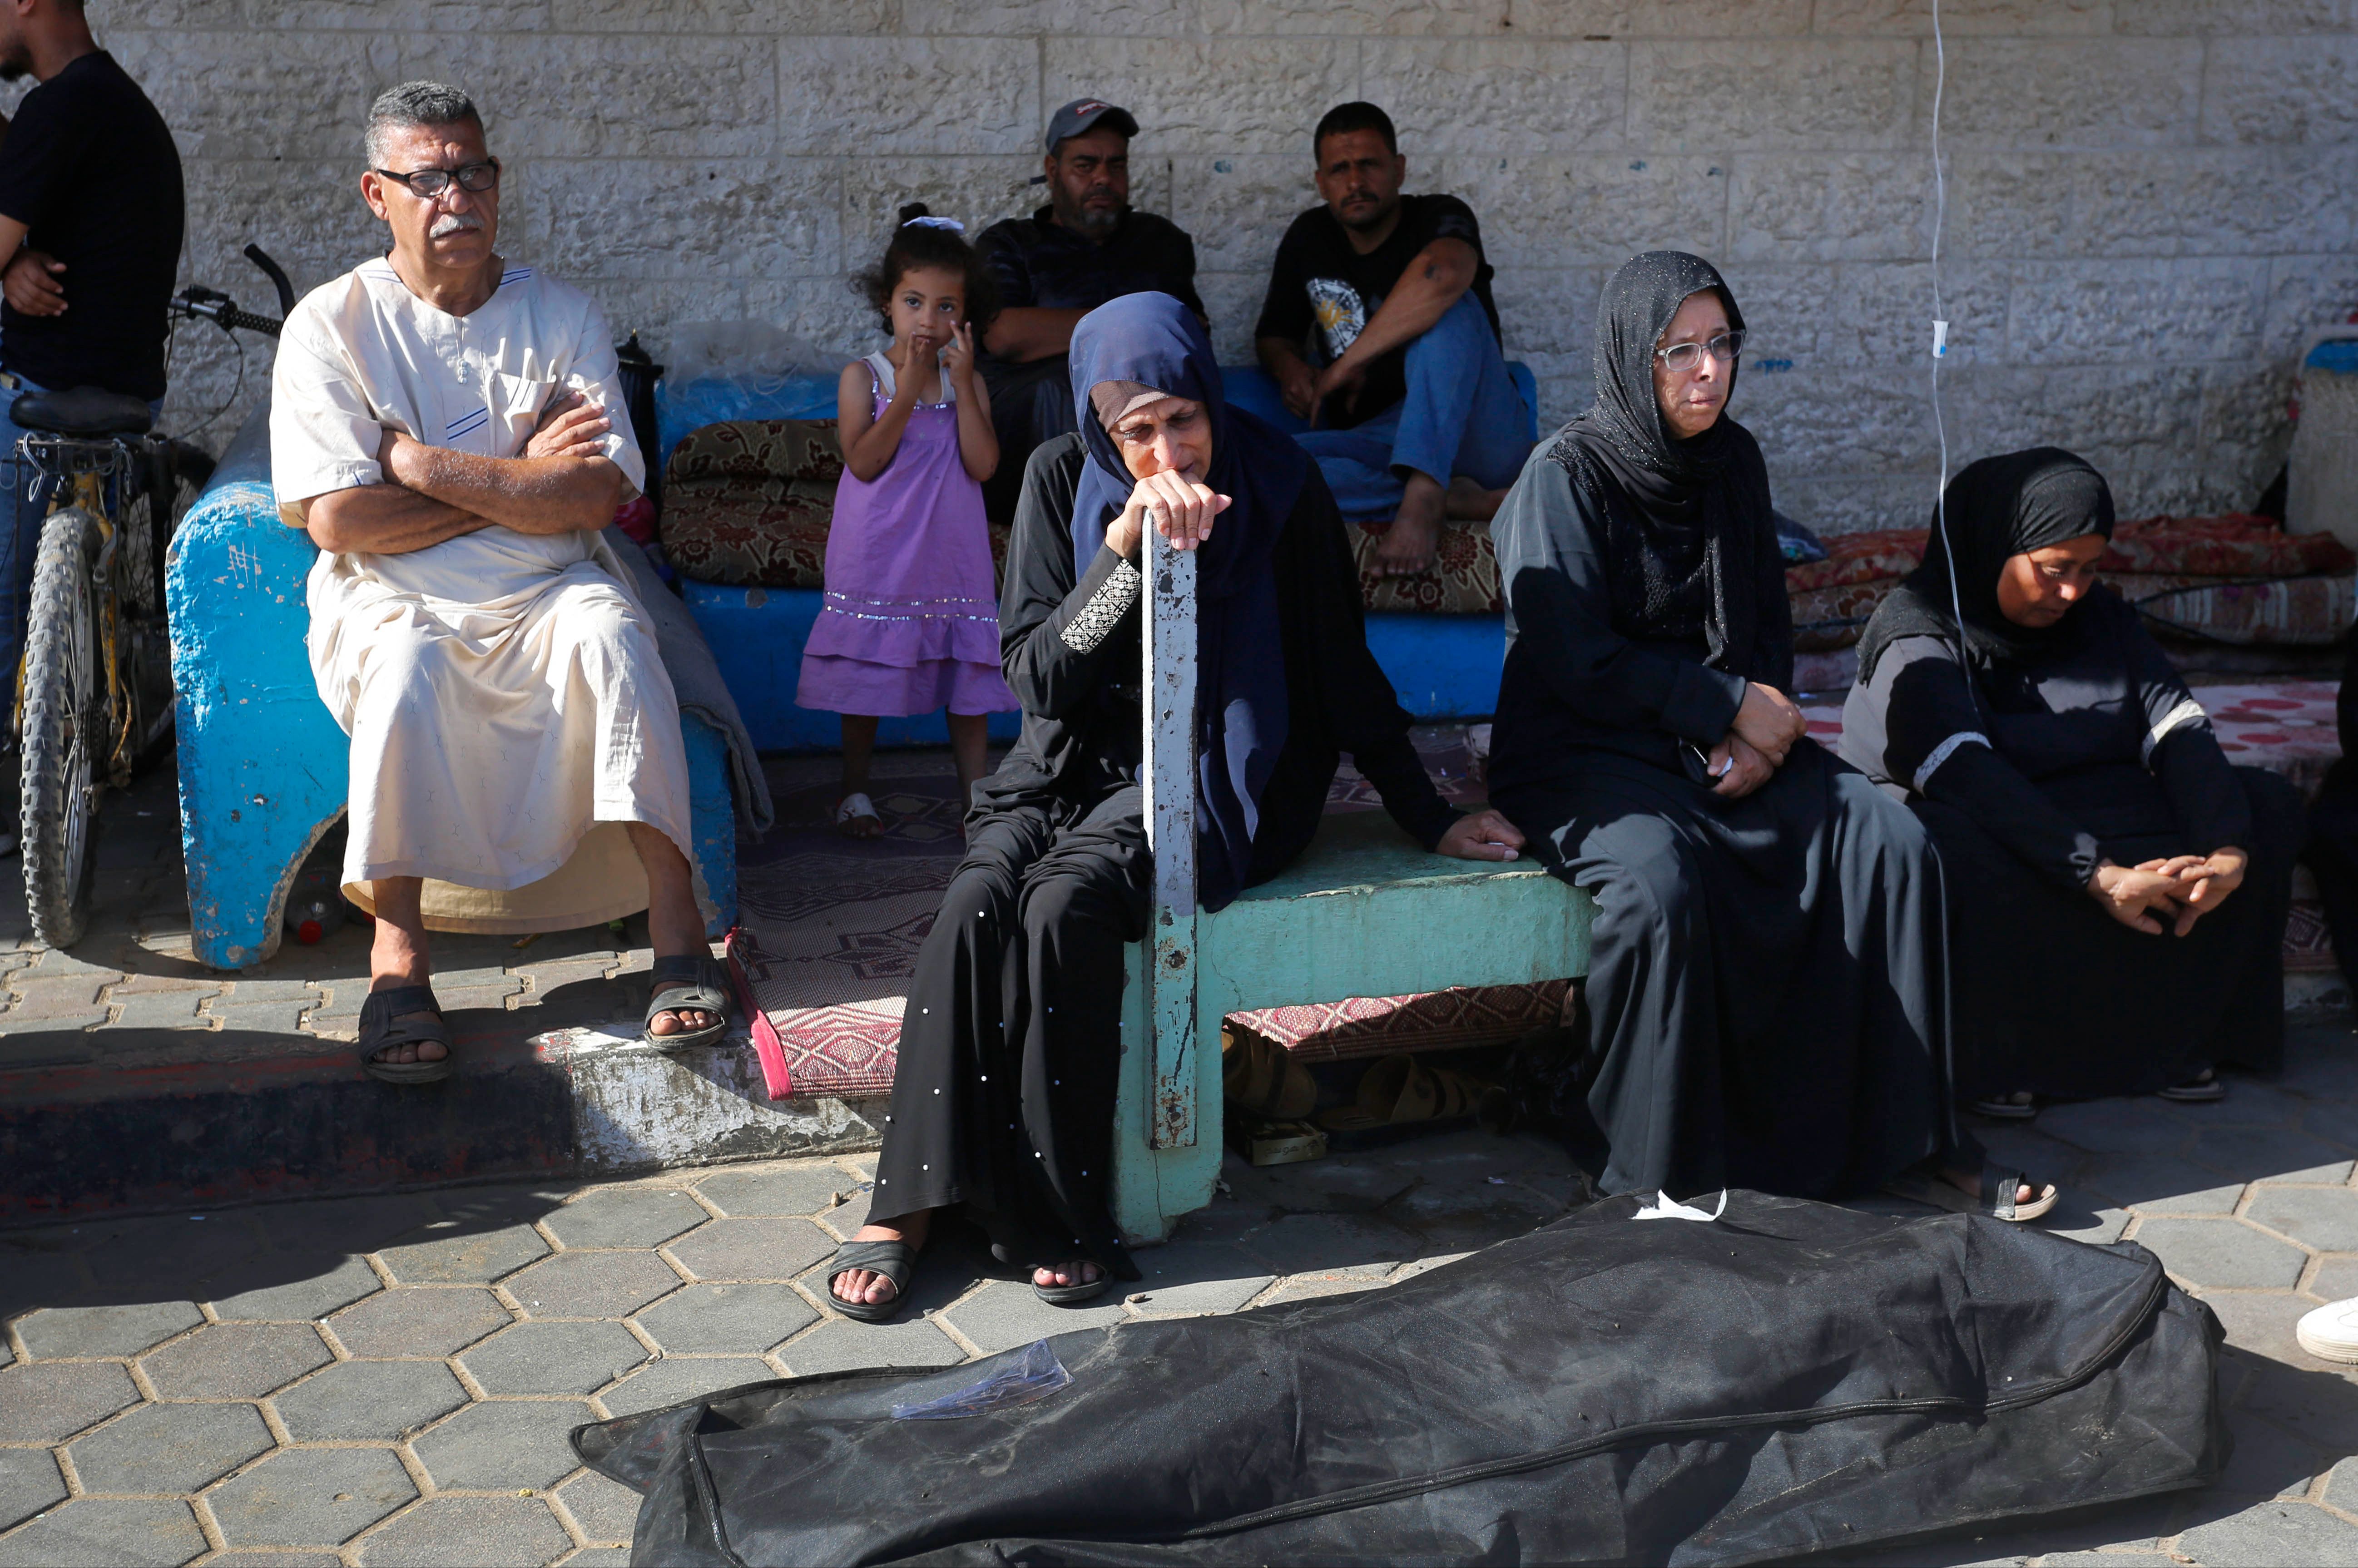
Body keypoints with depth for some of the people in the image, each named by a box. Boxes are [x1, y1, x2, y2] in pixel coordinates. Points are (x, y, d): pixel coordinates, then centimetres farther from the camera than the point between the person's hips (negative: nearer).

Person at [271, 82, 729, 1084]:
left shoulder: (561, 315, 5)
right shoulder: (332, 324, 0)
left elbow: (597, 497, -8)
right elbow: (338, 519, -11)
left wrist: (422, 462, -12)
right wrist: (519, 479, -9)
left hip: (544, 594, 1)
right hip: (394, 598, -1)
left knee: (608, 628, -31)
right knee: (409, 659, -35)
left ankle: (677, 929, -32)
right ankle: (398, 951, -28)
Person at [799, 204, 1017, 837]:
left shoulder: (965, 381, 2)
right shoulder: (862, 376, -4)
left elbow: (983, 465, -10)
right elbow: (864, 462, -15)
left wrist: (963, 383, -15)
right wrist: (908, 392, -20)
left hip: (951, 554, 2)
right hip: (877, 556, -2)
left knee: (968, 673, 5)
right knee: (866, 672, 6)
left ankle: (976, 791, 14)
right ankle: (856, 791, 19)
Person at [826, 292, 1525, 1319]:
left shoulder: (1277, 487, -7)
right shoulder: (1063, 479, -2)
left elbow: (1344, 671, 2)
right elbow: (1036, 675, -9)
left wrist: (1430, 820, 4)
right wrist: (1123, 550, -23)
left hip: (1214, 765, -2)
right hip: (1077, 758, 3)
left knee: (1066, 905, -32)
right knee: (980, 899, -28)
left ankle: (1058, 1211, -22)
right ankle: (909, 1203, -21)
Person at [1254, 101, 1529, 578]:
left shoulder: (1439, 217, -4)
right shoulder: (1309, 239, 13)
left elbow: (1443, 273, -30)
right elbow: (1273, 336, 25)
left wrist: (1349, 363, -24)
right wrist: (1289, 367, -2)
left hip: (1473, 432, -4)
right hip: (1378, 441, 4)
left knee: (1447, 309, -30)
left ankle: (1422, 496, -42)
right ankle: (1458, 499, -32)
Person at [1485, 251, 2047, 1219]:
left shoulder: (1734, 460, 8)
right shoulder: (1566, 476, -11)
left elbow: (1769, 623, 14)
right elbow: (1574, 659, -16)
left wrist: (1758, 729, -7)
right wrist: (1730, 705, -14)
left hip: (1726, 740, 6)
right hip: (1585, 751, -6)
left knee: (1890, 840, -15)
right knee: (1663, 884, -36)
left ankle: (1902, 1139, -6)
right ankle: (1646, 1170, -20)